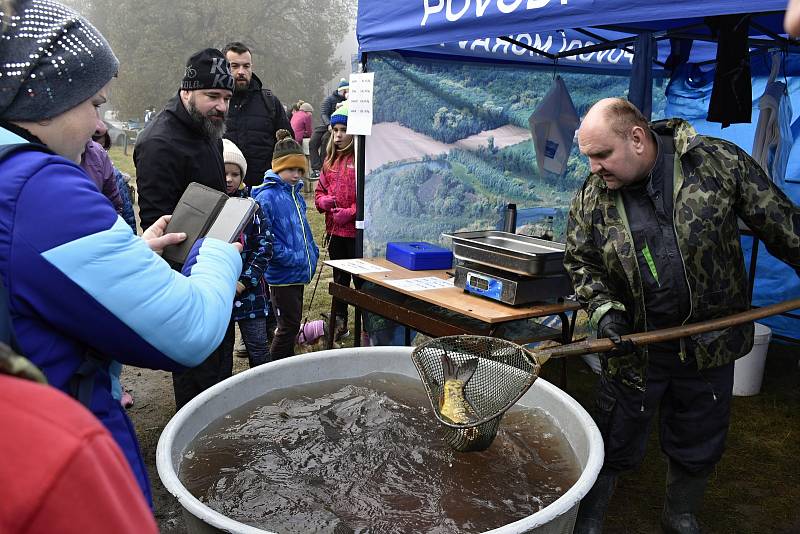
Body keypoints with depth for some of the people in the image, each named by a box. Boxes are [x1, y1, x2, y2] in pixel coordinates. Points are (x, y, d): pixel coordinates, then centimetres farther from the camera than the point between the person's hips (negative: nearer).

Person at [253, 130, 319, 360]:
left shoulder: (296, 194, 11)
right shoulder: (267, 197, -16)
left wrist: (313, 251, 11)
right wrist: (289, 256, -22)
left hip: (299, 272, 8)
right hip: (281, 274, -8)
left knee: (292, 324, 18)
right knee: (289, 325, 0)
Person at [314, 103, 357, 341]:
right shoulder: (331, 159, 11)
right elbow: (320, 190, 18)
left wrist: (350, 212, -21)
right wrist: (323, 201, -2)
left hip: (357, 231, -7)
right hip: (335, 231, 7)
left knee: (361, 280, 3)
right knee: (339, 278, 19)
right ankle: (339, 323, 34)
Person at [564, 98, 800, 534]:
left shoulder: (719, 162, -10)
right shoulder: (591, 197, -7)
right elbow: (581, 262, 0)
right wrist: (603, 311, -14)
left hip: (711, 345, 1)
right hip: (633, 347, 0)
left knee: (698, 449, 19)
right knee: (614, 446, 9)